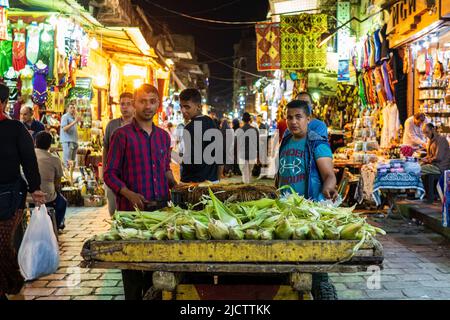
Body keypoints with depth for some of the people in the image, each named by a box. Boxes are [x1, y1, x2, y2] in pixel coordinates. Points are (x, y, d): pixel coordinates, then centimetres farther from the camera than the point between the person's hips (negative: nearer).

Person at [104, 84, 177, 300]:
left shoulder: (163, 136, 13)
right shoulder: (122, 135, -4)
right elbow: (110, 174, -6)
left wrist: (176, 187, 7)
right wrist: (129, 194, -20)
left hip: (161, 208, 5)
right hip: (132, 209, -5)